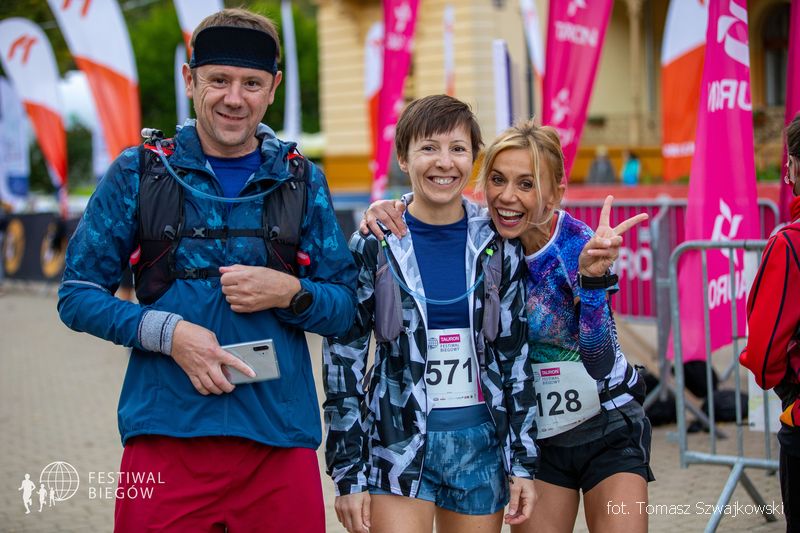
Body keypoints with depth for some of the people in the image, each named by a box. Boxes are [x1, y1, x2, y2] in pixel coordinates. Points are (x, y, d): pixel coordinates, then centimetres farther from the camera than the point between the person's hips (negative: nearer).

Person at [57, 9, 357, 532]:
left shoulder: (301, 181, 10)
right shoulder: (140, 172, 5)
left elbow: (346, 309, 11)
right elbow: (77, 295, 4)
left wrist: (289, 292, -10)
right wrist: (168, 332, -11)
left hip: (280, 441, 2)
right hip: (166, 438, -1)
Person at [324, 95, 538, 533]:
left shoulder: (498, 247, 3)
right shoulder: (373, 246, -3)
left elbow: (515, 357, 7)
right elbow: (343, 360, -1)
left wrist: (522, 463, 4)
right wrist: (348, 474, -4)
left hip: (481, 443, 2)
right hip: (397, 445, -2)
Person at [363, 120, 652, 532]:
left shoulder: (579, 246, -20)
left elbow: (601, 365, -27)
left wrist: (593, 277, -40)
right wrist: (385, 213, -21)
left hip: (608, 429, -3)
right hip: (535, 434, 3)